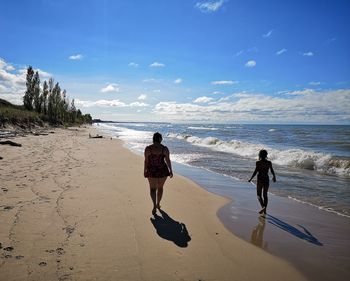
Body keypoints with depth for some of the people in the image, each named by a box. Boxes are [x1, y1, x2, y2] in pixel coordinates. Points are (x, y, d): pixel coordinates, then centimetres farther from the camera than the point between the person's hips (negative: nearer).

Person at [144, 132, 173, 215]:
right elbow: (168, 161, -6)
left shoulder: (148, 148, -9)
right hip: (162, 171, 1)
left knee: (153, 189, 10)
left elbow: (146, 161, -5)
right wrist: (170, 171, 5)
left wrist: (145, 171, 8)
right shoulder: (165, 148, -8)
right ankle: (158, 204, 33)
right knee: (160, 187, 21)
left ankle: (154, 205, -9)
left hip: (151, 171, -1)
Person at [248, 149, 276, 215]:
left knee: (259, 195, 4)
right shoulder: (269, 162, 1)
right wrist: (274, 177, 29)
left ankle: (263, 207, -17)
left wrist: (251, 179, -4)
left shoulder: (258, 162, -11)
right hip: (266, 179, 4)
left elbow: (255, 171, -14)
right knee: (265, 195, 14)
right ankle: (265, 209, 17)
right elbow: (272, 171, 10)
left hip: (260, 180, -4)